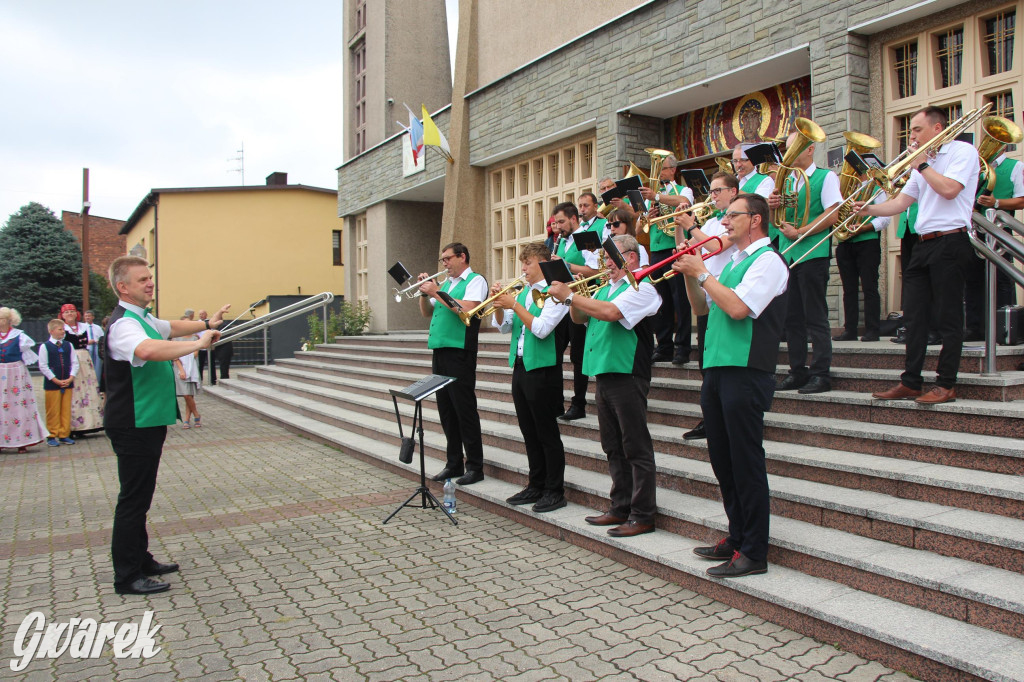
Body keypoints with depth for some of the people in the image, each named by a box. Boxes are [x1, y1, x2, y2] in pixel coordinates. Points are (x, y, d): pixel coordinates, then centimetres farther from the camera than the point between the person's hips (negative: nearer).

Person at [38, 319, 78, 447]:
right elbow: (43, 366, -6)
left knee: (66, 410, 6)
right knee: (53, 411, 1)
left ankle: (64, 435, 13)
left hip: (68, 383, 4)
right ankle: (52, 436, 11)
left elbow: (75, 363, 8)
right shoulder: (44, 346, -3)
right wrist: (56, 380, -11)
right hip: (52, 383, -3)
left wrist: (70, 378, -6)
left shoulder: (68, 345, 8)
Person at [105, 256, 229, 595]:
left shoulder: (143, 318, 13)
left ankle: (140, 560, 31)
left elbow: (171, 327, 33)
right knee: (134, 498, -2)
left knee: (140, 496, 18)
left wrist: (205, 324, 19)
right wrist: (199, 343, -38)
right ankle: (127, 577, 8)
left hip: (147, 423, 11)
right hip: (133, 426, -10)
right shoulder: (124, 324, -21)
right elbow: (147, 349, -43)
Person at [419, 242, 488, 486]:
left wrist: (437, 292, -14)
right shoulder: (445, 284, 20)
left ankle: (475, 467, 2)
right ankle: (454, 463, 20)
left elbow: (466, 310, -18)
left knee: (464, 409, -5)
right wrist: (425, 293, 5)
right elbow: (427, 313, 21)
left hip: (459, 352, -8)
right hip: (440, 351, 8)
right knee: (446, 410, 11)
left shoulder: (476, 280, -2)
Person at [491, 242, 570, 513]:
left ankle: (555, 492, 10)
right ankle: (536, 486, 25)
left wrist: (514, 305, -17)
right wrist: (498, 304, -2)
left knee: (547, 434, 0)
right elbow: (504, 327, 14)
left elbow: (541, 329, -20)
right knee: (529, 433, 14)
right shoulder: (522, 292, 13)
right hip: (520, 368, 8)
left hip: (542, 370, -8)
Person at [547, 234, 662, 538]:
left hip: (627, 375, -9)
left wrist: (569, 295, -17)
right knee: (614, 448, 14)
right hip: (604, 374, 9)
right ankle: (621, 508, 24)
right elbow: (580, 318, 21)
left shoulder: (641, 287, -8)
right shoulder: (605, 289, 19)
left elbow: (610, 312, -24)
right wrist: (571, 299, 1)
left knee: (636, 447, -3)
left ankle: (643, 515, 3)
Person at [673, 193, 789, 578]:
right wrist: (689, 276, 7)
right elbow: (703, 308, 21)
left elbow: (737, 307, -20)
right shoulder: (732, 262, 20)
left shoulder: (768, 261, -7)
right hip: (717, 370, 9)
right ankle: (736, 538, 25)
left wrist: (702, 273, -10)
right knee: (723, 461, 13)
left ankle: (754, 554, 5)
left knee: (746, 462, -4)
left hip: (745, 373, -9)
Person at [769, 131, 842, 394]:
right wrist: (772, 205, -6)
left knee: (816, 317, -5)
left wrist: (799, 232, -14)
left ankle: (821, 374, 0)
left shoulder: (826, 177, 1)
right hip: (787, 254, 6)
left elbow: (832, 215, -10)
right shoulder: (787, 181, 17)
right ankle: (798, 372, 15)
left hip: (813, 253, -6)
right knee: (792, 317, 8)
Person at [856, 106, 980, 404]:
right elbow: (901, 202, 16)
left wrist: (922, 165, -6)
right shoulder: (924, 162, 21)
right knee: (914, 316, 6)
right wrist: (870, 209, 1)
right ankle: (911, 382, 11)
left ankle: (946, 385, 2)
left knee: (947, 317, -4)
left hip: (950, 242, -8)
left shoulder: (963, 151, -2)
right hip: (923, 243, 8)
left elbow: (949, 189, -17)